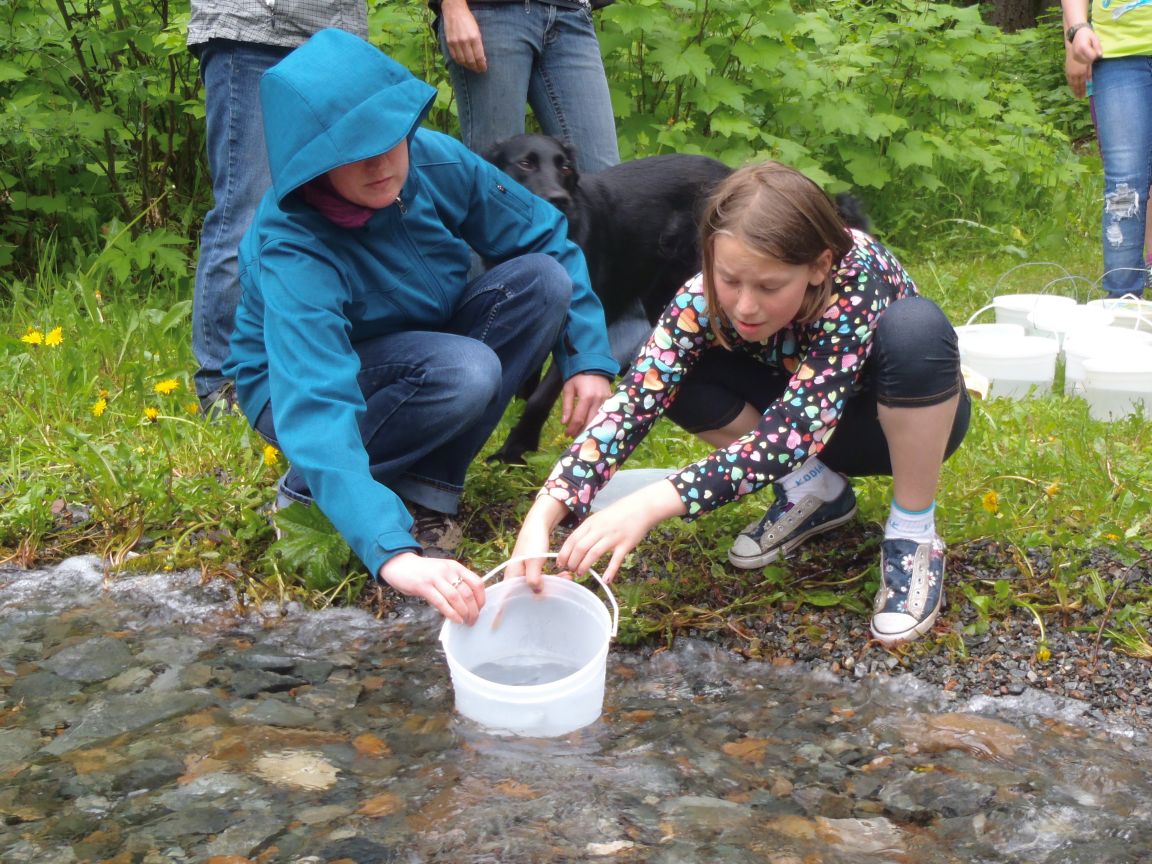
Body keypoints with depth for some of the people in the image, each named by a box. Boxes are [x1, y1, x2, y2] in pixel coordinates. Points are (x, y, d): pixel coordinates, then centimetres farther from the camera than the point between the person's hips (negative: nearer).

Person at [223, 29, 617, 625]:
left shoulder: (436, 162, -20)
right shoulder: (292, 250, -34)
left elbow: (547, 239, -7)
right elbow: (317, 405, -46)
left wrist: (589, 357, -17)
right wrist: (392, 550, -58)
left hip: (422, 347, 6)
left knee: (542, 280, -19)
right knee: (463, 373, -35)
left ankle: (430, 485, -13)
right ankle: (306, 487, -10)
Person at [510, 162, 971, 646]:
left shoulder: (857, 277, -37)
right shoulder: (708, 297, -27)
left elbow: (795, 428, -44)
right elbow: (630, 406, -33)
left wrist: (652, 504, -54)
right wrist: (543, 516, -48)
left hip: (911, 419, -3)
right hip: (802, 408, 4)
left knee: (916, 327, -37)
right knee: (679, 375, -22)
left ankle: (914, 533, -17)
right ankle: (816, 491, -1)